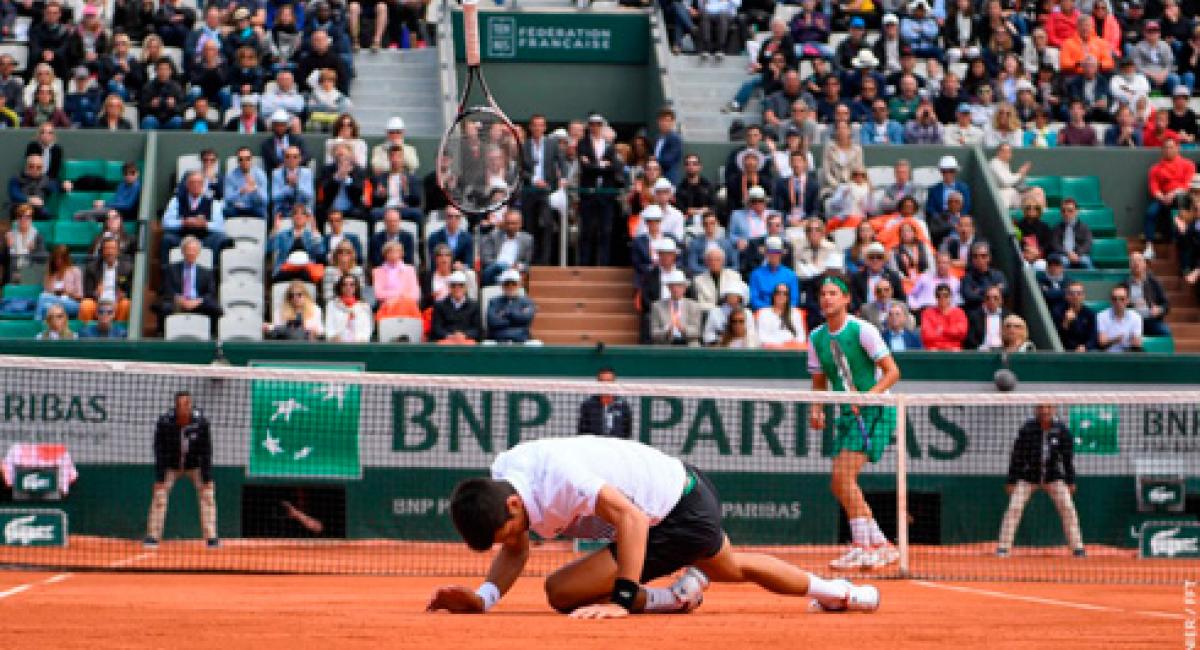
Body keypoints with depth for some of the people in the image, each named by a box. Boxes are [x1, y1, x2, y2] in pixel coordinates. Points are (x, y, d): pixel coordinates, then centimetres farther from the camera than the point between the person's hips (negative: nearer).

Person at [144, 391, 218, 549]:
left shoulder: (201, 422, -23)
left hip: (195, 465, 0)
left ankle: (211, 538, -6)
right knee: (159, 495, -12)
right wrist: (160, 479, -24)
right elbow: (160, 452, -19)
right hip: (171, 465, 0)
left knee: (207, 495, -11)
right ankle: (152, 537, -5)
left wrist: (207, 480, -21)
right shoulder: (164, 422, -24)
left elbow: (206, 452, -18)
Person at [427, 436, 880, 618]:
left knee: (561, 591, -16)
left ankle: (680, 596, -2)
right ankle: (833, 591, 52)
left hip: (682, 514, -9)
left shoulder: (557, 474, -36)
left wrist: (624, 599, -39)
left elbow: (631, 518, -37)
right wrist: (483, 598, -16)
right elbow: (517, 552, 1)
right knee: (733, 567, 34)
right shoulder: (500, 477, -8)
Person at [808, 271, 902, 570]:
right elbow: (819, 381, 17)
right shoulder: (817, 337, 8)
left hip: (874, 411, -7)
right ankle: (881, 546, 14)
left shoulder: (862, 330, -10)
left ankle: (862, 548, -14)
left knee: (843, 476, -20)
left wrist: (870, 395, -26)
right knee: (840, 487, 3)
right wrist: (817, 409, -2)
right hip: (845, 415, 7)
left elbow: (892, 372, -12)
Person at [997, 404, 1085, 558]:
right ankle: (1004, 547, -4)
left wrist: (1070, 481, 1)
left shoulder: (1061, 430, -8)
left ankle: (1077, 547, 3)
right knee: (1014, 508, -11)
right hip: (1028, 477, -1)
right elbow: (1017, 456, -8)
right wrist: (1011, 481, -8)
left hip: (1053, 477, 1)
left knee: (1068, 508, -6)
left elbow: (1068, 457, 1)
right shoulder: (1027, 429, -13)